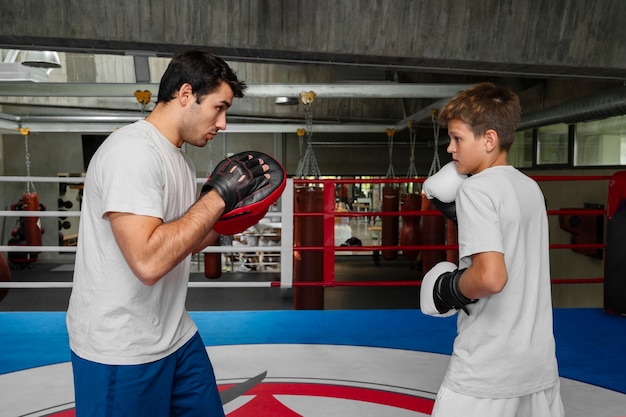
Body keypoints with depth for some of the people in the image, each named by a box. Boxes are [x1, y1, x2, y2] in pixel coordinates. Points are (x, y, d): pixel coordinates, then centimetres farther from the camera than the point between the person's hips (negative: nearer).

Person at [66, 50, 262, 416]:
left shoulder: (179, 158, 8)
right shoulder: (132, 151, -21)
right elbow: (149, 262, -31)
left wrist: (237, 208, 3)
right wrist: (220, 194, -22)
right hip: (122, 353, -9)